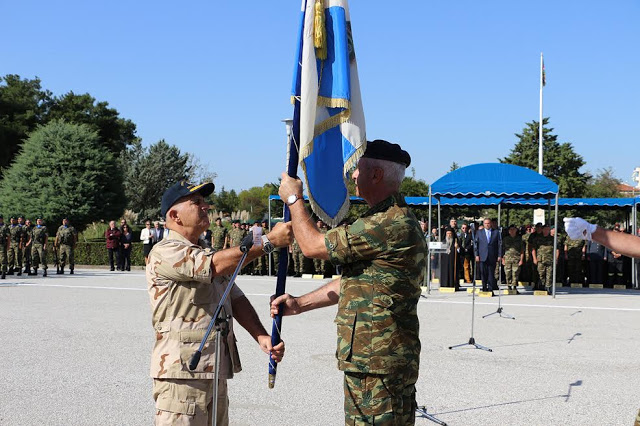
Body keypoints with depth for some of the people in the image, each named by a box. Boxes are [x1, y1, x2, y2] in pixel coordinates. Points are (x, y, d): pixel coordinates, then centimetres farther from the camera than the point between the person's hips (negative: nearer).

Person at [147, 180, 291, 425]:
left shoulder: (208, 255, 20)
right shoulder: (165, 253, -10)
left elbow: (236, 299, 13)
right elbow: (217, 265, -24)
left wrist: (261, 336, -4)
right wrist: (270, 241, -21)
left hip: (216, 373, 9)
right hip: (182, 373, -9)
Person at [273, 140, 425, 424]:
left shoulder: (392, 224, -20)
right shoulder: (393, 221, 18)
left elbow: (313, 246, -14)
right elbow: (353, 282, 23)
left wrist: (293, 199, 2)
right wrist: (300, 304, 17)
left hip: (377, 366, -11)